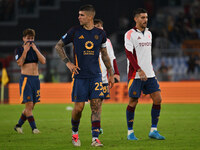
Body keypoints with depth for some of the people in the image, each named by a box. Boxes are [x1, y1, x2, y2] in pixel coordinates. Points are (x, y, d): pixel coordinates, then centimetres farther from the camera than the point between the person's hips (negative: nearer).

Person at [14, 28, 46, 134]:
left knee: (31, 106, 7)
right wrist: (25, 50, -12)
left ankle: (18, 125, 20)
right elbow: (20, 63, -14)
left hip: (36, 79, 5)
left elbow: (43, 61, 0)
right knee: (29, 104, -14)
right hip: (25, 79, -5)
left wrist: (35, 49, -5)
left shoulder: (36, 49, 13)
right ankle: (34, 128, -15)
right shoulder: (19, 50, 0)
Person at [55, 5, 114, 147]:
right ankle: (75, 133, 24)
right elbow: (58, 46, 10)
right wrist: (68, 63, -1)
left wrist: (111, 74, 17)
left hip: (96, 75, 1)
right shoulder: (75, 31, 0)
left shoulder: (100, 33, 6)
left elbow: (104, 54, 18)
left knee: (97, 105, -9)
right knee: (79, 107, -2)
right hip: (80, 75, -1)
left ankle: (95, 138, -10)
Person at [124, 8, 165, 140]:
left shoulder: (149, 34, 15)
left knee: (158, 99, -2)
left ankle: (154, 130, 5)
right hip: (135, 75, -6)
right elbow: (129, 53, -15)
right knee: (133, 102, -2)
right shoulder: (130, 34, -7)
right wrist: (139, 70, -23)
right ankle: (130, 133, 8)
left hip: (149, 74, 6)